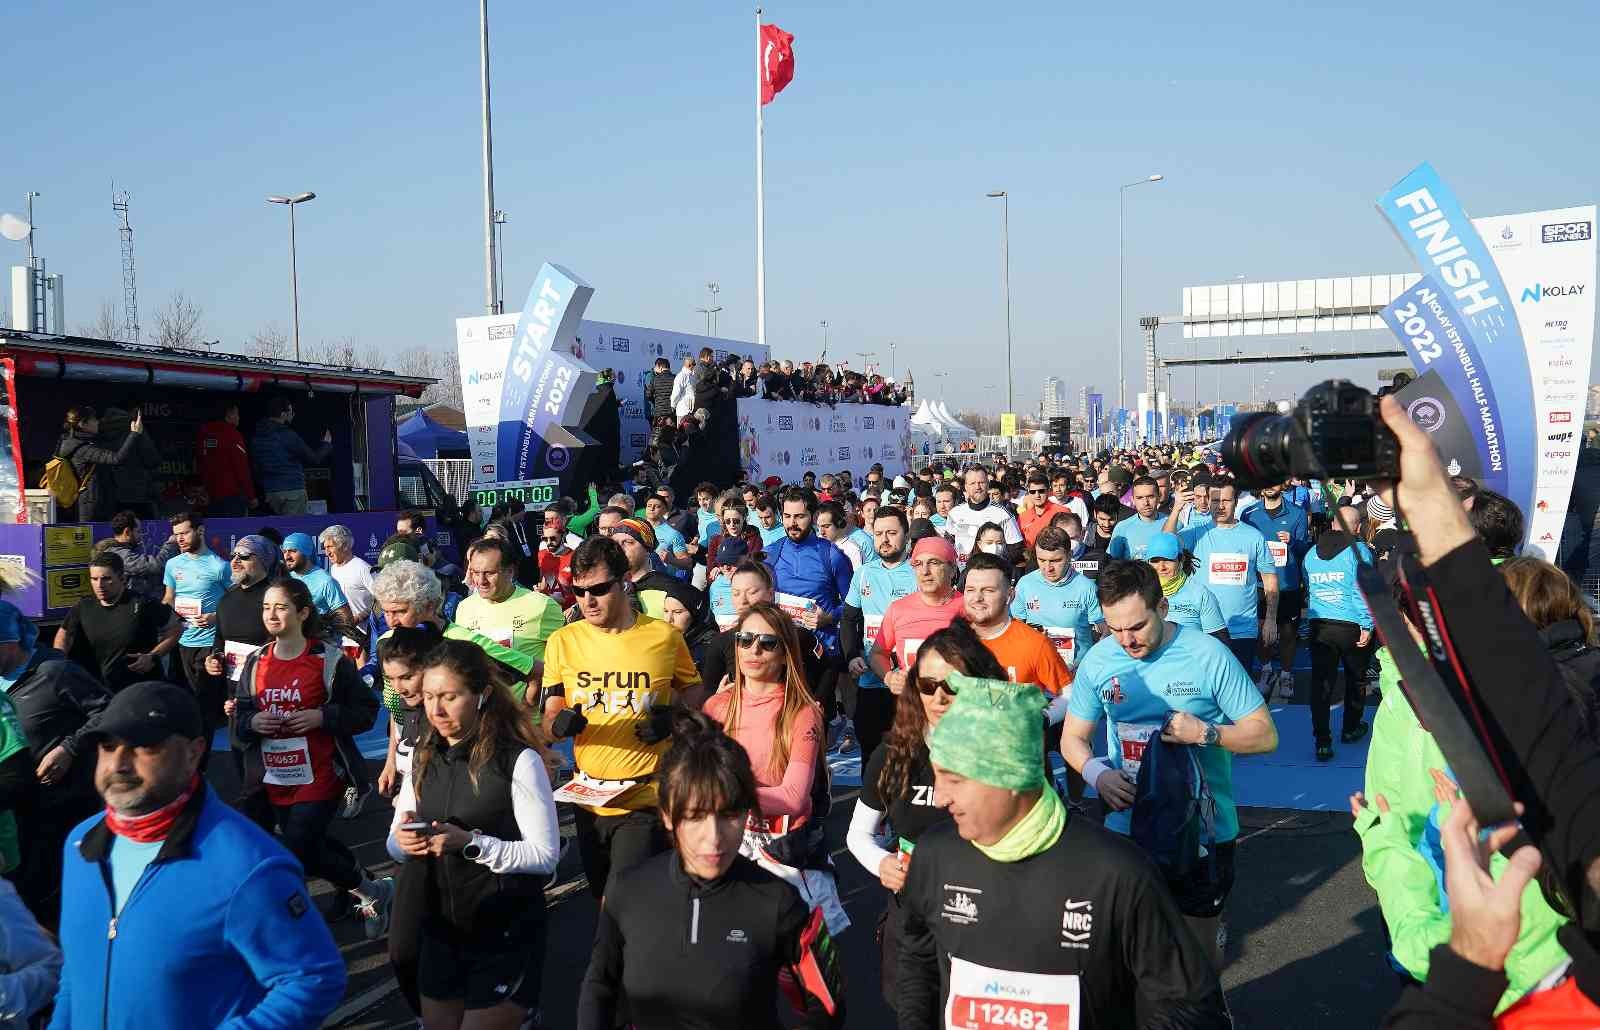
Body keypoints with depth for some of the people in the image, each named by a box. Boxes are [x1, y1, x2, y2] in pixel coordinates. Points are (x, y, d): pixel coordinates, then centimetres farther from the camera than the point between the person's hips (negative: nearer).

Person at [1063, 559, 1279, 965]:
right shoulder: (1098, 660, -5)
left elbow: (1265, 734, -8)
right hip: (1127, 827, 3)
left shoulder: (1208, 655, -14)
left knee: (1197, 954, 11)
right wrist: (1096, 772, -15)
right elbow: (1073, 737, 6)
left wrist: (1206, 732, -24)